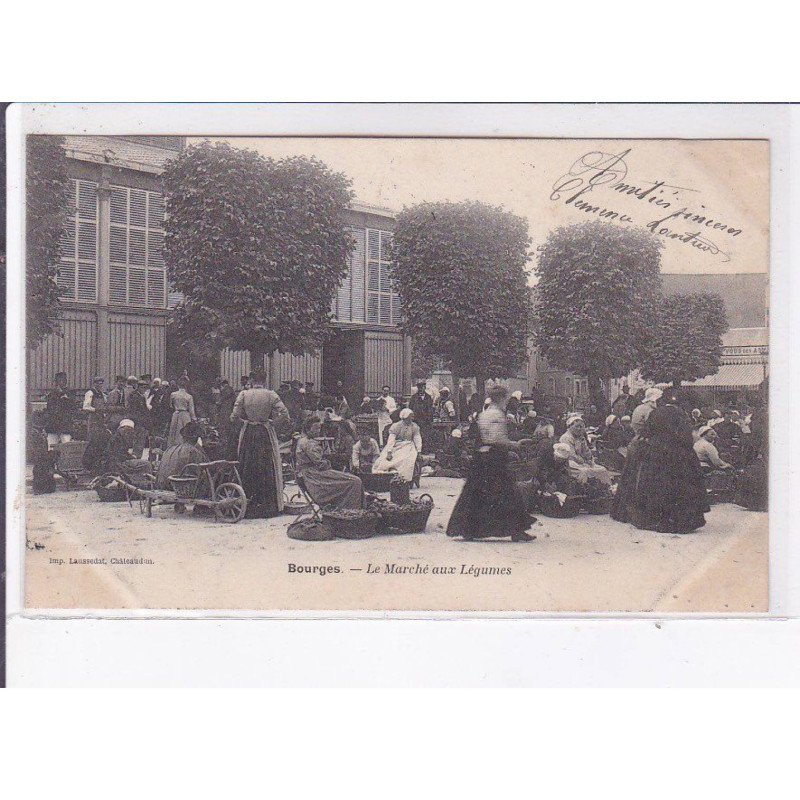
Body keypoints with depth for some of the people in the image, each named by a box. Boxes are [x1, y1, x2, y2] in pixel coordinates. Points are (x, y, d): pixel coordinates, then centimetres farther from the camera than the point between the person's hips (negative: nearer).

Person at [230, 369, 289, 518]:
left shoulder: (243, 394, -4)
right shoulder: (271, 395, -6)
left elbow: (234, 416, -7)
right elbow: (284, 414, -14)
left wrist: (245, 419, 12)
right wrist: (272, 422, 1)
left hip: (247, 434, 1)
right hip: (266, 434, -1)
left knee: (247, 468, 10)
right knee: (267, 469, 7)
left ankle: (248, 505, 12)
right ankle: (267, 505, 8)